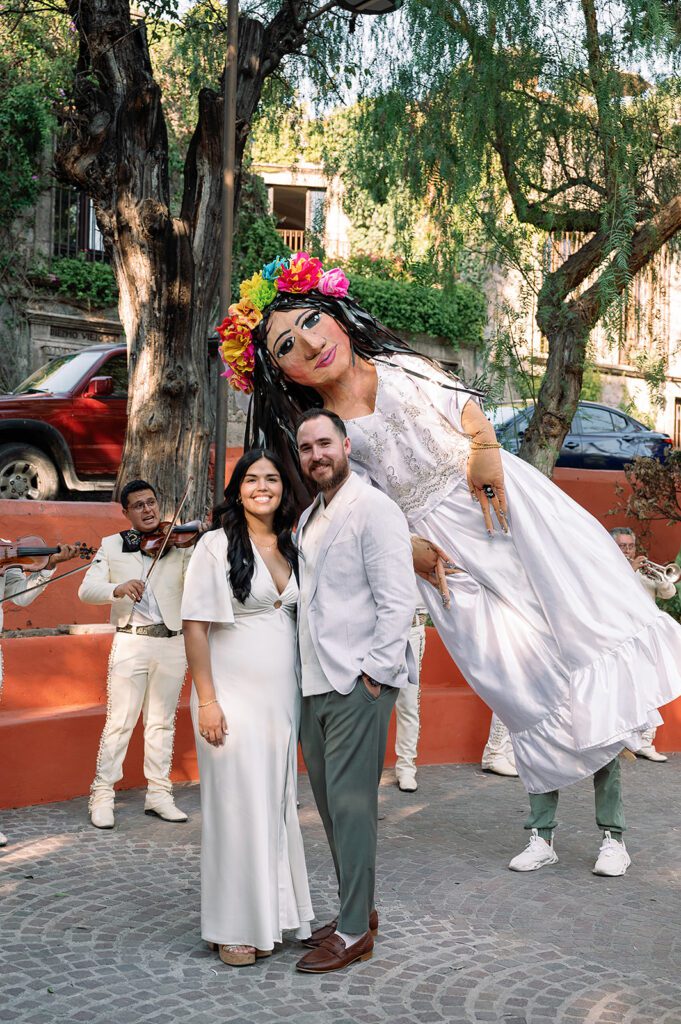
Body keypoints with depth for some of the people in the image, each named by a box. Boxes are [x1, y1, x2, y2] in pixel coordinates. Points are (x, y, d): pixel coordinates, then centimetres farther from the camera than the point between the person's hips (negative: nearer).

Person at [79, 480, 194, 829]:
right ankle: (102, 795, 6)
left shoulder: (179, 545, 7)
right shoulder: (112, 545, 7)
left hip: (172, 644, 2)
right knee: (119, 722, -3)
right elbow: (86, 589, -4)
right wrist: (118, 588, -23)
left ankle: (158, 794, 17)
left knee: (162, 721, 8)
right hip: (131, 641, -1)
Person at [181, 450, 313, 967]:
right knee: (237, 805, 0)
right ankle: (236, 928, 12)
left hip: (283, 695, 5)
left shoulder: (291, 549, 11)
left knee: (279, 802, 11)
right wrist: (207, 701, -14)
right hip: (234, 694, -5)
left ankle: (275, 911, 24)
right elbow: (195, 626, -9)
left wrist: (304, 692, 10)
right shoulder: (217, 545, -6)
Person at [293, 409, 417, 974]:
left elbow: (398, 600, -14)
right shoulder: (309, 517, 17)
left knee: (351, 805, -4)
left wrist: (374, 674, -16)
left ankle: (355, 932, 6)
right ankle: (359, 908, 27)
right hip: (315, 684, 8)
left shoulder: (374, 509, -8)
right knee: (328, 801, 13)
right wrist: (308, 672, 14)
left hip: (358, 684, -8)